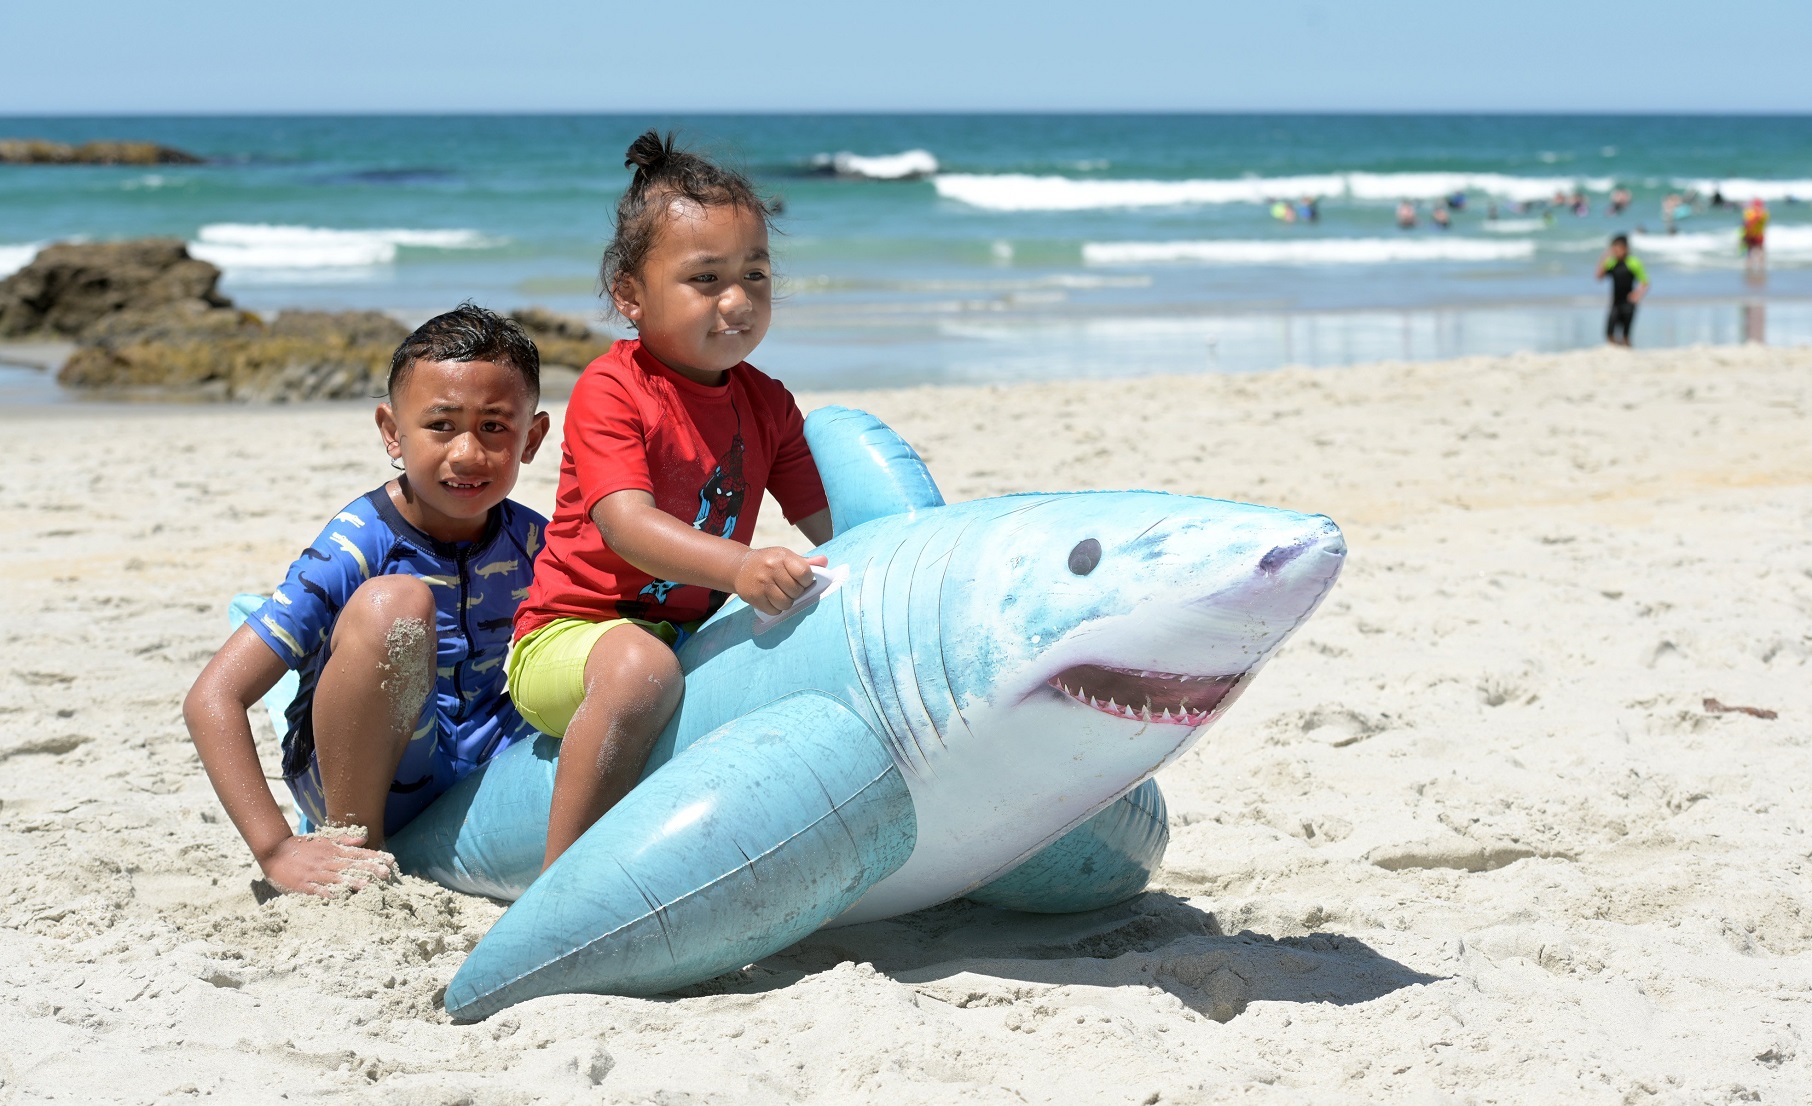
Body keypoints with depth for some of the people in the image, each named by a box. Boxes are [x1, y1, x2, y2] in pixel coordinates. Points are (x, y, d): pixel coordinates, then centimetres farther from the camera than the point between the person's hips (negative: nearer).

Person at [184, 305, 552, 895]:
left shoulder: (533, 544, -3)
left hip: (485, 774, 5)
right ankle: (357, 846, -19)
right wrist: (278, 850, -29)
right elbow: (212, 699, -22)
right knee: (395, 601, -32)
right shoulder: (357, 548, -18)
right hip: (359, 785, -5)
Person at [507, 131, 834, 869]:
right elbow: (626, 524, -28)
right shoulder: (611, 390, -14)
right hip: (572, 633, -7)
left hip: (698, 638, 7)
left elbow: (826, 522, 4)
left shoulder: (765, 403, 8)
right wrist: (737, 568, -45)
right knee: (641, 670, -38)